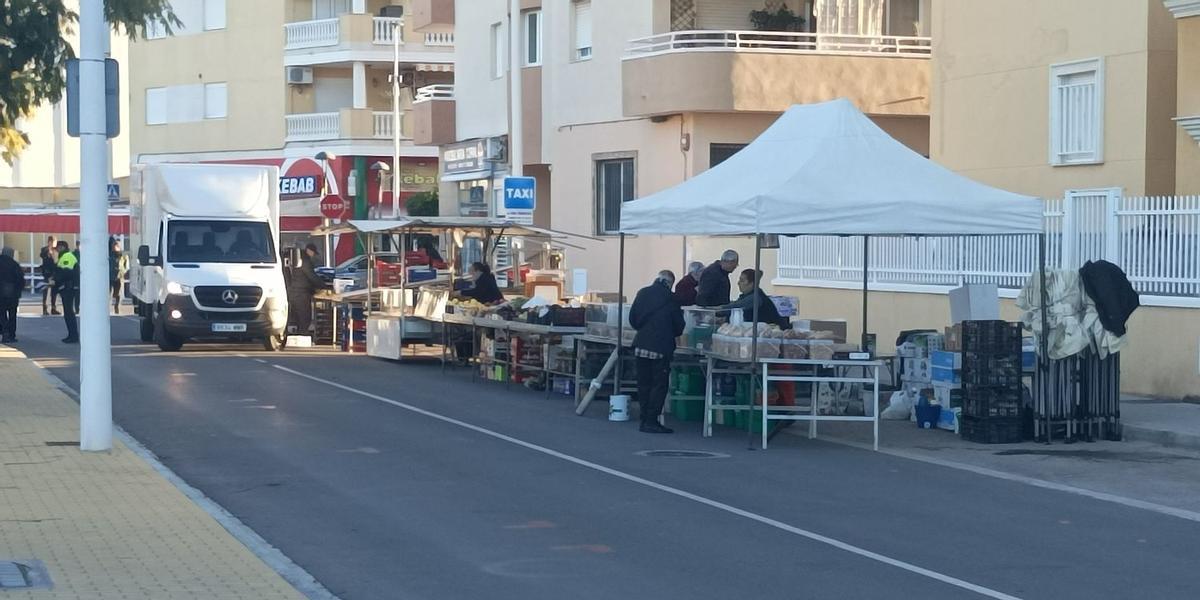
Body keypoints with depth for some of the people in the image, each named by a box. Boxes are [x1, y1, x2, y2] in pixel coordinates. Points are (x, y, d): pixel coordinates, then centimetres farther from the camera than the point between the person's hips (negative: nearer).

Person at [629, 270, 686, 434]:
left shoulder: (642, 293, 4)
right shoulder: (671, 299, -6)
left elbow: (632, 318, 8)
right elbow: (679, 325, -1)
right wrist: (672, 334, 20)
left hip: (641, 345, 5)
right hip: (661, 346, -5)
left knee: (644, 383, 12)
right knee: (659, 384, 1)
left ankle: (645, 419, 14)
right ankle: (651, 421, -4)